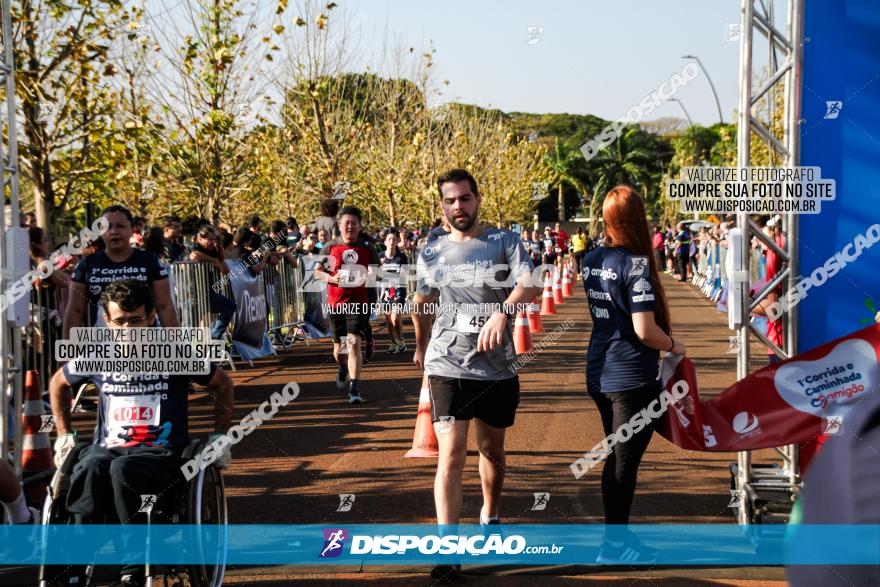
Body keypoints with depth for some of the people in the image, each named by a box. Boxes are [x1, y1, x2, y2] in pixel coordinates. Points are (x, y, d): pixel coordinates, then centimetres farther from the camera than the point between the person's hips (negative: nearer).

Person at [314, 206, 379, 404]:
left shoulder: (368, 248, 2)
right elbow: (317, 272, 7)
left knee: (354, 342, -15)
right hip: (335, 302, 2)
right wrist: (331, 278, -13)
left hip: (359, 303, -2)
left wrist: (371, 277, -13)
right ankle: (343, 369, 48)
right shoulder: (331, 246, 3)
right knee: (339, 347, 13)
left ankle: (354, 389, -14)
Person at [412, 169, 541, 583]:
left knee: (492, 449, 17)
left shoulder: (505, 242, -3)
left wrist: (502, 312, -40)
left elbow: (529, 285, -21)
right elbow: (421, 303, 21)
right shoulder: (431, 252, 5)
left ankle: (490, 514, 42)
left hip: (497, 366, 0)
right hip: (448, 365, 0)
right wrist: (421, 347, 31)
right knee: (451, 456, -9)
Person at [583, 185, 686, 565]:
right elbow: (645, 330, -21)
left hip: (599, 373, 7)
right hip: (632, 378, -7)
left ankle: (618, 535, 28)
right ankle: (614, 545, 11)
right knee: (625, 462, 3)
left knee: (616, 457, 18)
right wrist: (673, 346, -7)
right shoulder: (635, 264, -18)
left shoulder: (592, 260, 4)